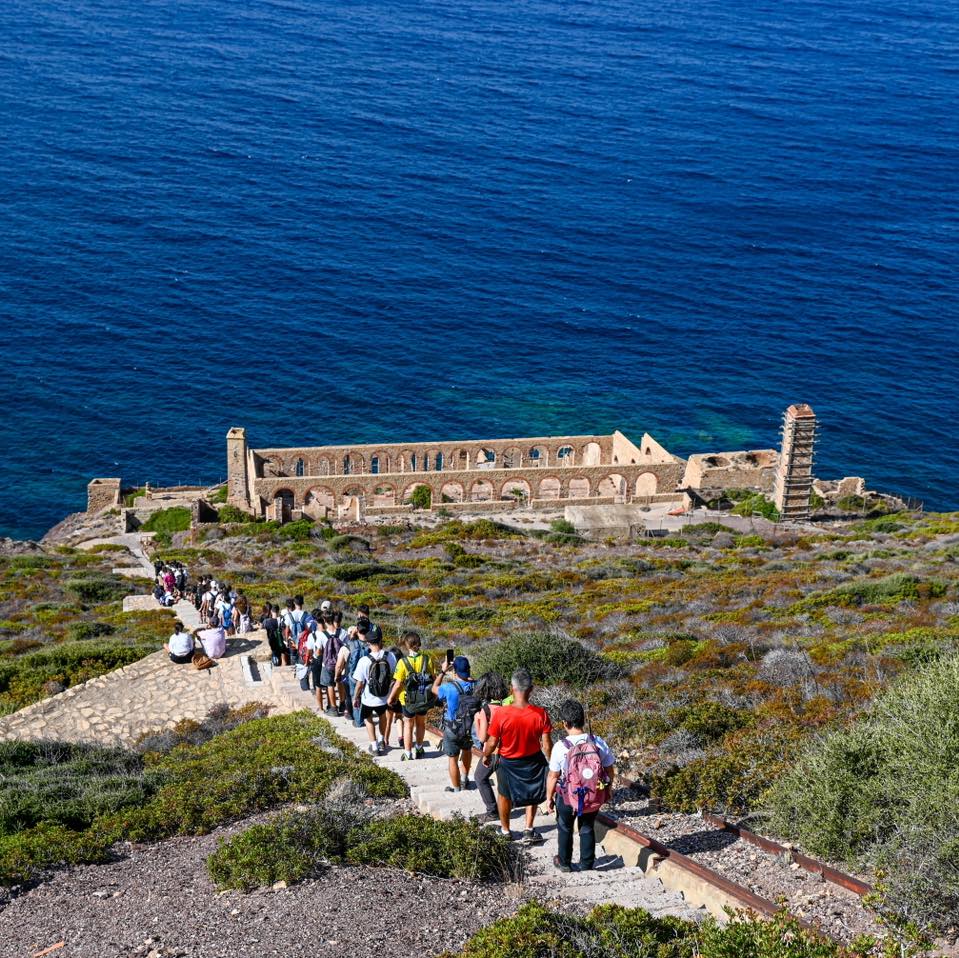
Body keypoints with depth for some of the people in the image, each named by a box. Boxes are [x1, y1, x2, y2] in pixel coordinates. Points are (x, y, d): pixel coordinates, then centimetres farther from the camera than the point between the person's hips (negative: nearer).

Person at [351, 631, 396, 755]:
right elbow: (393, 676, 0)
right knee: (382, 716, 32)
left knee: (368, 719, 24)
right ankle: (381, 741, 43)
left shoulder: (364, 661, -23)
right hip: (385, 697, 3)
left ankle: (374, 746, 26)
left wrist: (355, 697, 0)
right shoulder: (390, 657, -15)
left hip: (368, 698, -3)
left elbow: (359, 683, -16)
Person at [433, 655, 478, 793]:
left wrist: (443, 671, 2)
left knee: (453, 759, 13)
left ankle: (456, 789, 25)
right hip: (470, 729, 4)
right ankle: (464, 780, 42)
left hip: (452, 730, -4)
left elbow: (434, 689, -3)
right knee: (467, 750, 31)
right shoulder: (475, 686, -16)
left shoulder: (449, 687, -25)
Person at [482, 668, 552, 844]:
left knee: (504, 795, 26)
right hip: (533, 762, 1)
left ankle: (505, 830, 43)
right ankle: (529, 830, 30)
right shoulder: (540, 714, -25)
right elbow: (546, 745, -16)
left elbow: (492, 742, -16)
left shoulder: (501, 714, -28)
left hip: (508, 763, -1)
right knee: (532, 794, 29)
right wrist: (552, 762, 3)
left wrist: (486, 756, 5)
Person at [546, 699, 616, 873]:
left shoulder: (560, 747, -23)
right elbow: (610, 769, -3)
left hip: (567, 797, -2)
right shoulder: (598, 742, -15)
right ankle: (587, 865, 35)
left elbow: (553, 777, -15)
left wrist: (549, 797, 1)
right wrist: (608, 789, 15)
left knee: (565, 829, 24)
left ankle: (564, 863, 41)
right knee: (587, 829, 25)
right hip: (594, 797, 2)